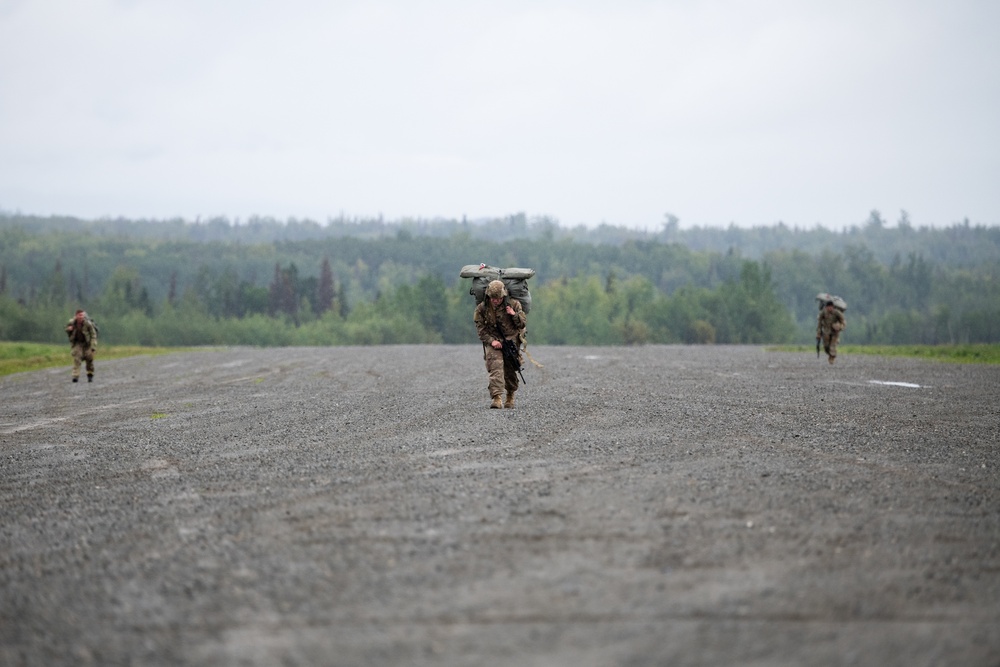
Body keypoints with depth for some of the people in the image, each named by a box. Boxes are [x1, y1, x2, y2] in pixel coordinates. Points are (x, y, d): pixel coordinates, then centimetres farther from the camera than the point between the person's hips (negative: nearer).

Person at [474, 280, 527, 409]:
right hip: (492, 341, -1)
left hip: (511, 339, 1)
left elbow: (523, 324, -2)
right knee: (496, 367, -20)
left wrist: (514, 314, -20)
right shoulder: (482, 308, -4)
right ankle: (496, 398, -29)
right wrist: (491, 341, -16)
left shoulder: (513, 305, -4)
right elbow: (480, 329, -2)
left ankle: (510, 396, 31)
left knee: (510, 370, 7)